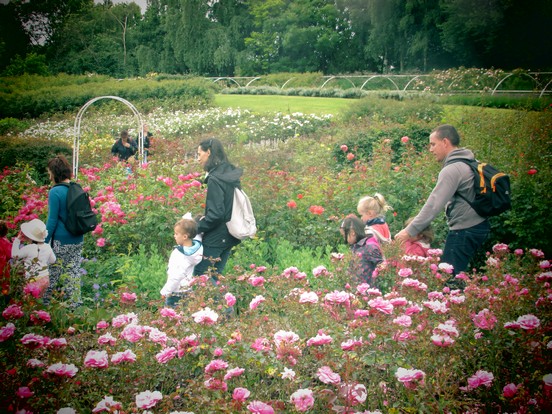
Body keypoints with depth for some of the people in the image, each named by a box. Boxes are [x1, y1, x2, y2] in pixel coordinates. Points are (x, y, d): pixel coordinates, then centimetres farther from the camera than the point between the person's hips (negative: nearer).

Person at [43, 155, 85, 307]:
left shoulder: (55, 192, -15)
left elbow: (52, 220, -15)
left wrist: (44, 242, -8)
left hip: (60, 242, -6)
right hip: (78, 240, 6)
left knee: (53, 275, 5)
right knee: (74, 272, 13)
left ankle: (46, 303, 14)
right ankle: (74, 303, 18)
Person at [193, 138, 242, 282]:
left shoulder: (215, 179, -19)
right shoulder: (231, 175, 7)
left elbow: (215, 214, -23)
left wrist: (198, 227, -9)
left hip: (215, 238, -9)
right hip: (229, 237, 9)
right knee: (215, 278, 16)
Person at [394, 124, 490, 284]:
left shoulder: (452, 169, -17)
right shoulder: (470, 162, 12)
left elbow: (433, 205, -21)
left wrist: (410, 231, -16)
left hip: (464, 231, -10)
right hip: (478, 225, 10)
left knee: (449, 277, -6)